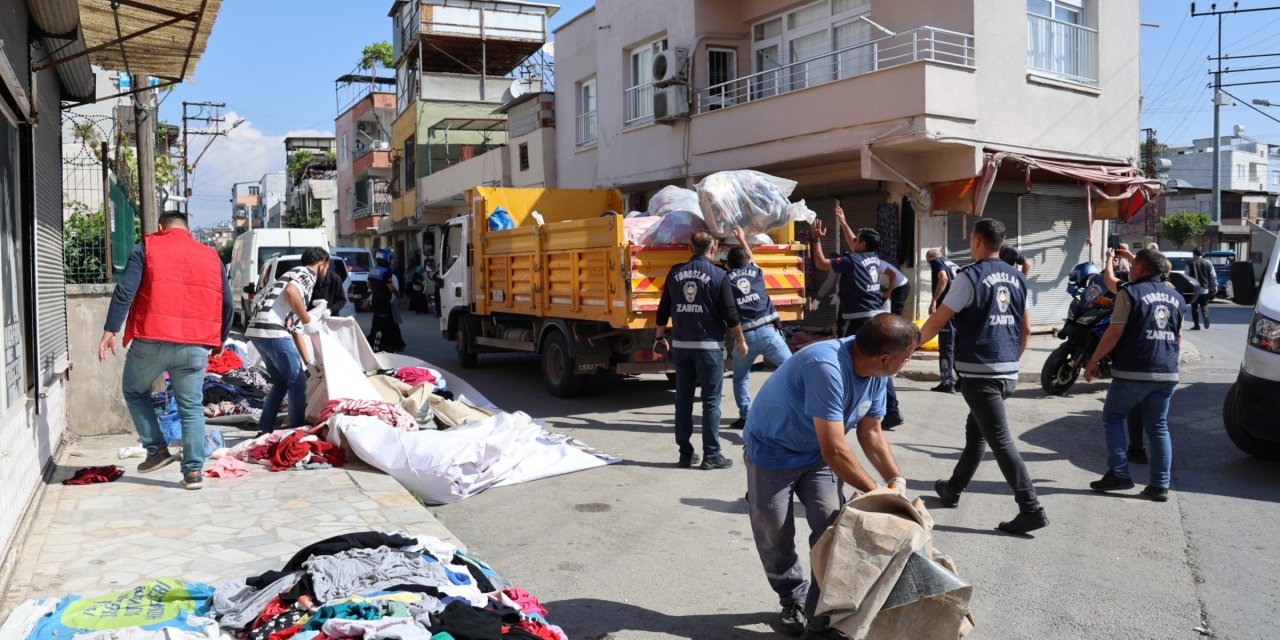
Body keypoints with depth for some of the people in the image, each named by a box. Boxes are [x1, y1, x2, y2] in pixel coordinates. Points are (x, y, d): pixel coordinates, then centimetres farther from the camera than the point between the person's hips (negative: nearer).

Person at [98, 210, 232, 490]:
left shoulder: (145, 248, 5)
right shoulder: (211, 257, 13)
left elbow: (124, 292, -6)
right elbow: (228, 304, 12)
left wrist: (110, 331, -5)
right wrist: (220, 340, 24)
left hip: (150, 341, -2)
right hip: (195, 346, 2)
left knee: (134, 391, 22)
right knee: (191, 408, 9)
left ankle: (157, 449, 16)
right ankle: (193, 469, 5)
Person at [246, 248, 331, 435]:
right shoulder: (307, 274, 4)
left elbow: (296, 328, 28)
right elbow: (290, 291, -22)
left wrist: (308, 362, 26)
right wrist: (309, 321, -13)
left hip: (256, 330, 9)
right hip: (272, 330, -9)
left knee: (281, 382, 21)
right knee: (297, 384, 3)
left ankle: (264, 431, 23)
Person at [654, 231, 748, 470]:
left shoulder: (675, 273, 5)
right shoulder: (718, 275, -7)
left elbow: (664, 309, 11)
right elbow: (730, 315, -7)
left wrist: (659, 336, 23)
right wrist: (741, 340, 7)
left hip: (680, 345, 4)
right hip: (709, 346, -4)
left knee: (683, 399, 11)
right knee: (711, 402, 2)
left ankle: (685, 453, 16)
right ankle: (711, 455, 5)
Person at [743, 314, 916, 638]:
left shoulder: (877, 373, -13)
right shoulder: (826, 368, -39)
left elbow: (870, 432, 0)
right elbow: (835, 451, -37)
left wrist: (897, 481, -10)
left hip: (817, 454, 6)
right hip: (772, 452, -6)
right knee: (775, 538, 5)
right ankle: (794, 599, 31)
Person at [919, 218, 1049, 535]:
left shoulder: (970, 276, -11)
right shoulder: (1017, 278, 10)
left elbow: (937, 321, -9)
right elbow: (1026, 329, 16)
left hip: (979, 372, -8)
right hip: (1008, 372, 8)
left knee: (1000, 440, -5)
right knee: (975, 430, 20)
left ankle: (1031, 510, -7)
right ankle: (953, 489, 33)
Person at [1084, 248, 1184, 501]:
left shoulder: (1130, 293, -6)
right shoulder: (1175, 296, 13)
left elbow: (1115, 332, -11)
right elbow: (1178, 337, 19)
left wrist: (1093, 361, -4)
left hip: (1133, 372, -6)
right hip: (1167, 374, 6)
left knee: (1113, 418, 8)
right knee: (1158, 427, 10)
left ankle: (1119, 474, 2)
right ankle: (1160, 485, 7)